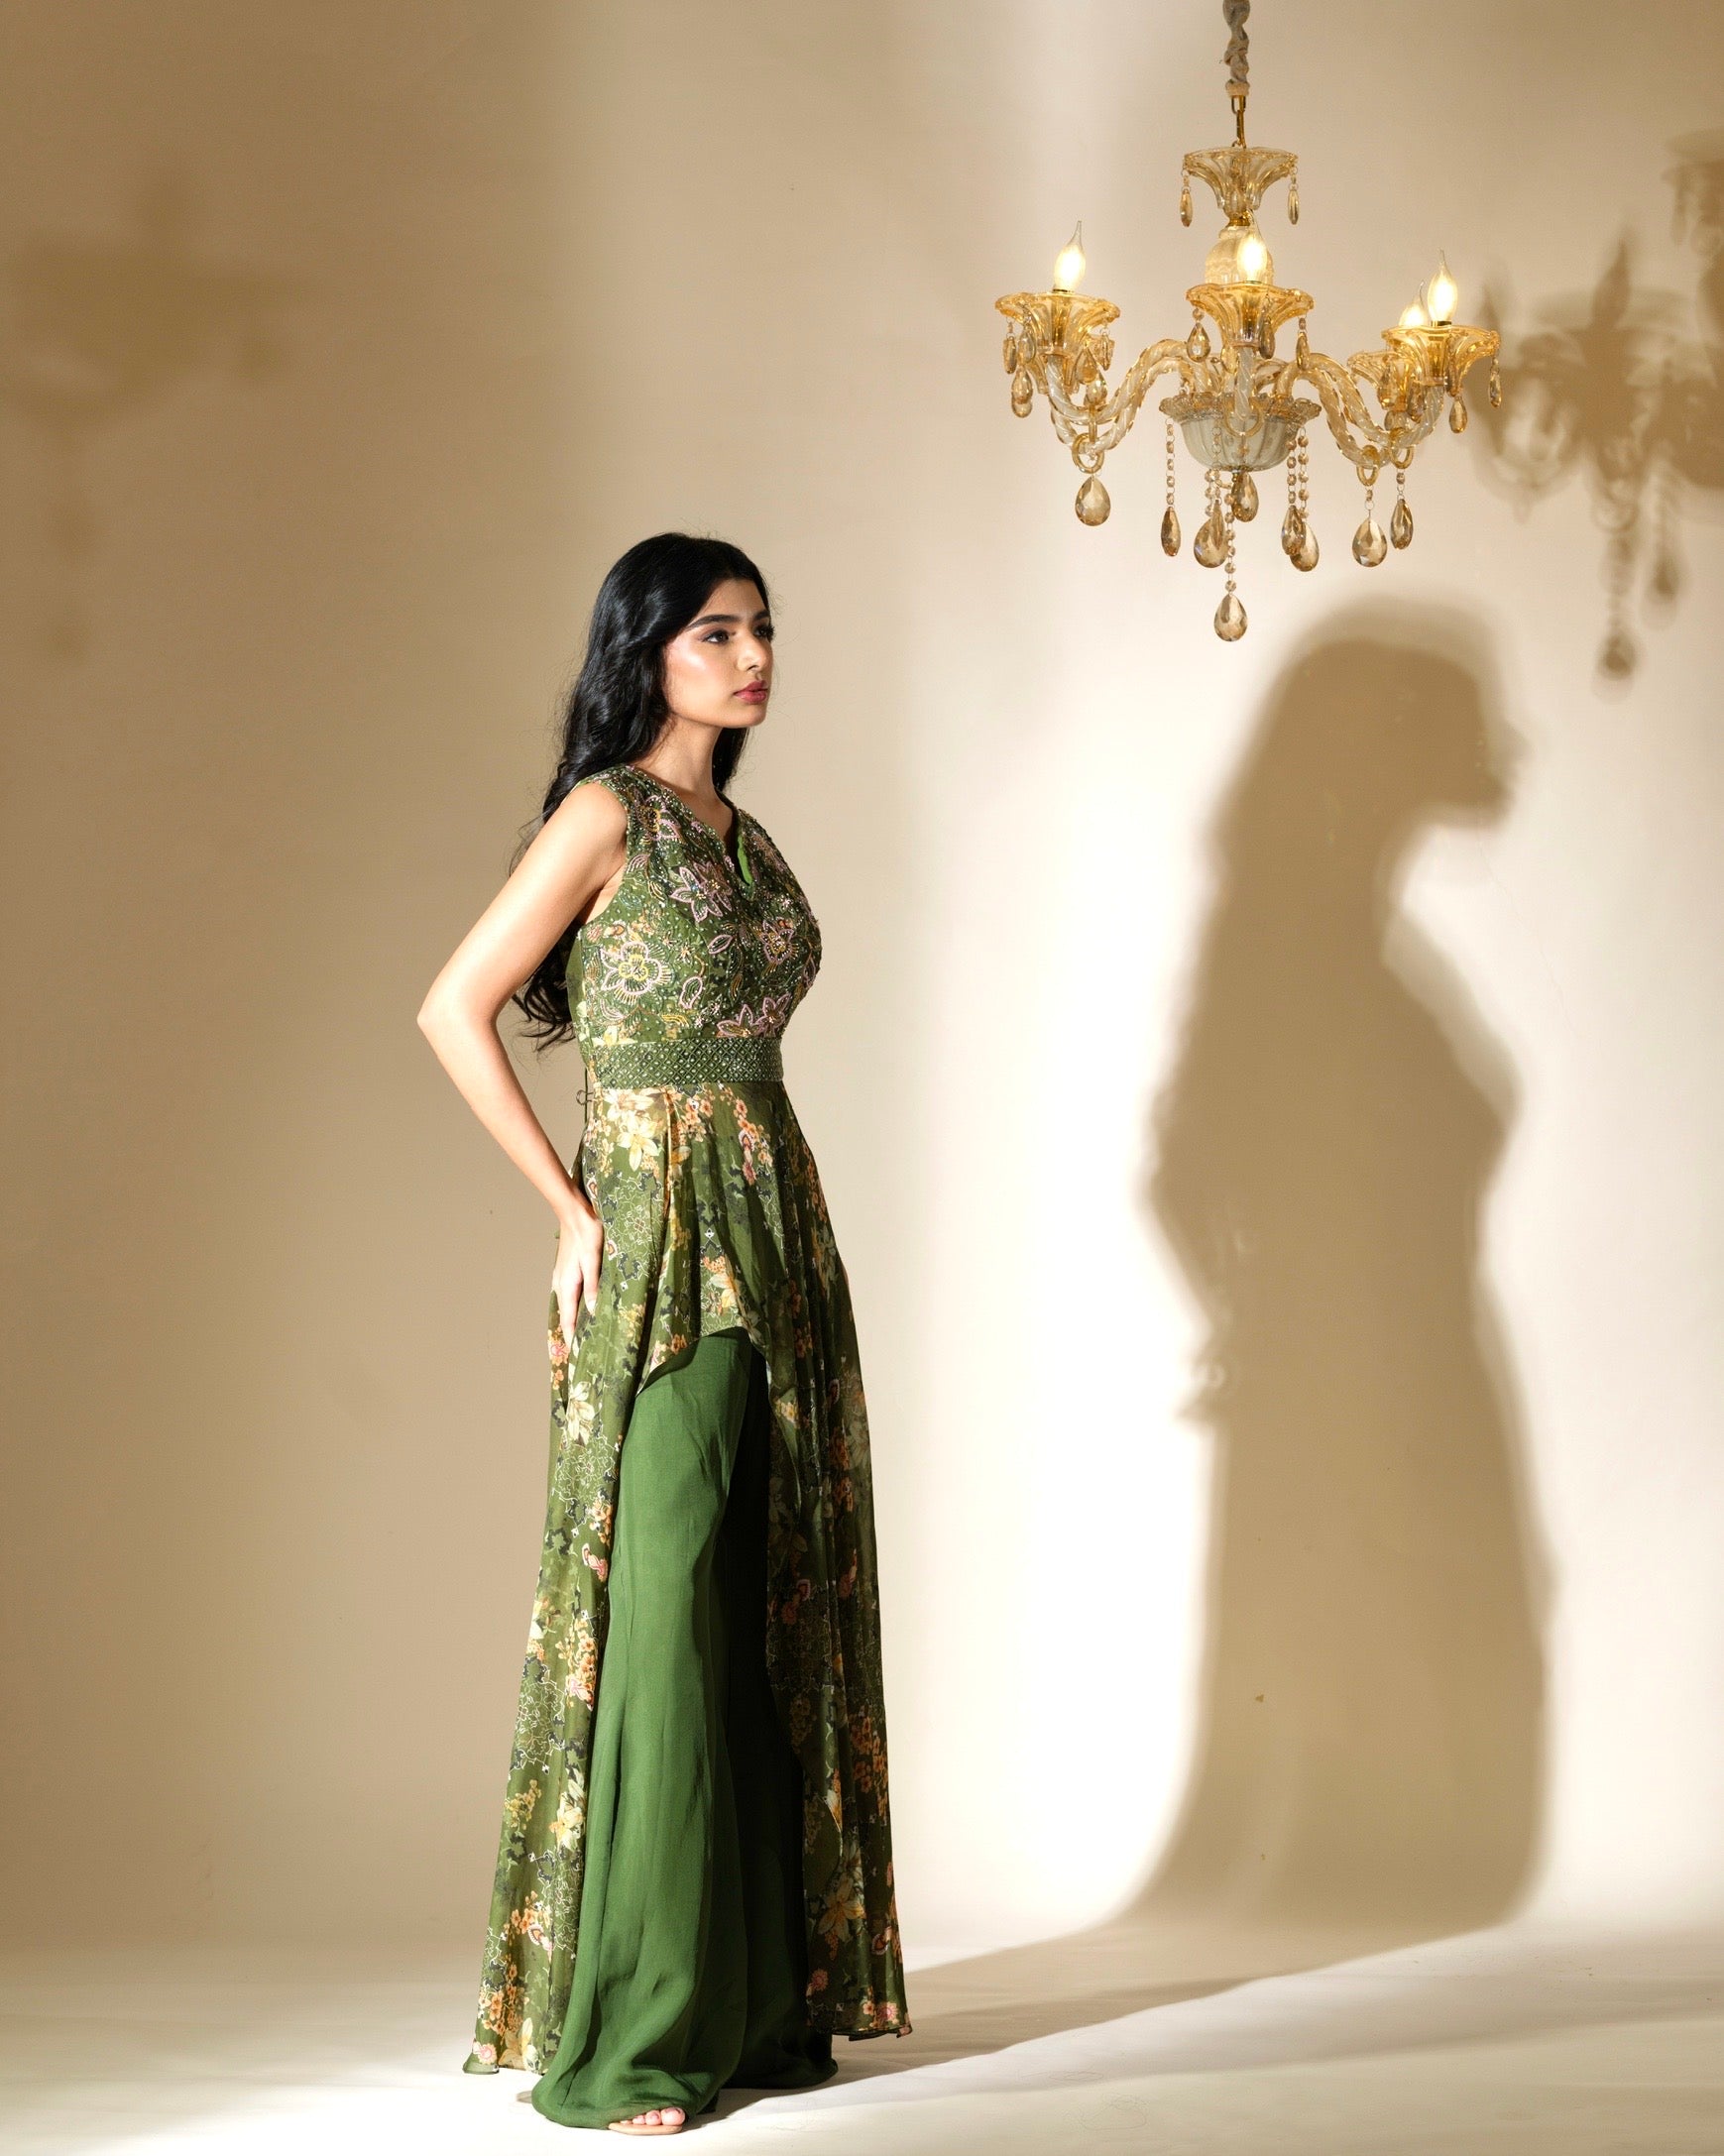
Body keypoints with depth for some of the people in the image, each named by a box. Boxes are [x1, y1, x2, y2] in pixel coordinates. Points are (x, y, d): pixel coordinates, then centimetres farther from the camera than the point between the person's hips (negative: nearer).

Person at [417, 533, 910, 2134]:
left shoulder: (743, 836, 16)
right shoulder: (608, 814, -6)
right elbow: (454, 1012, -10)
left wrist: (764, 1211, 11)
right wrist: (570, 1210, -9)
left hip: (777, 1234, 8)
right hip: (660, 1245, -8)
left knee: (778, 1612, 7)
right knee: (662, 1613, -8)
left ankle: (759, 1998, 15)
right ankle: (627, 2041, -2)